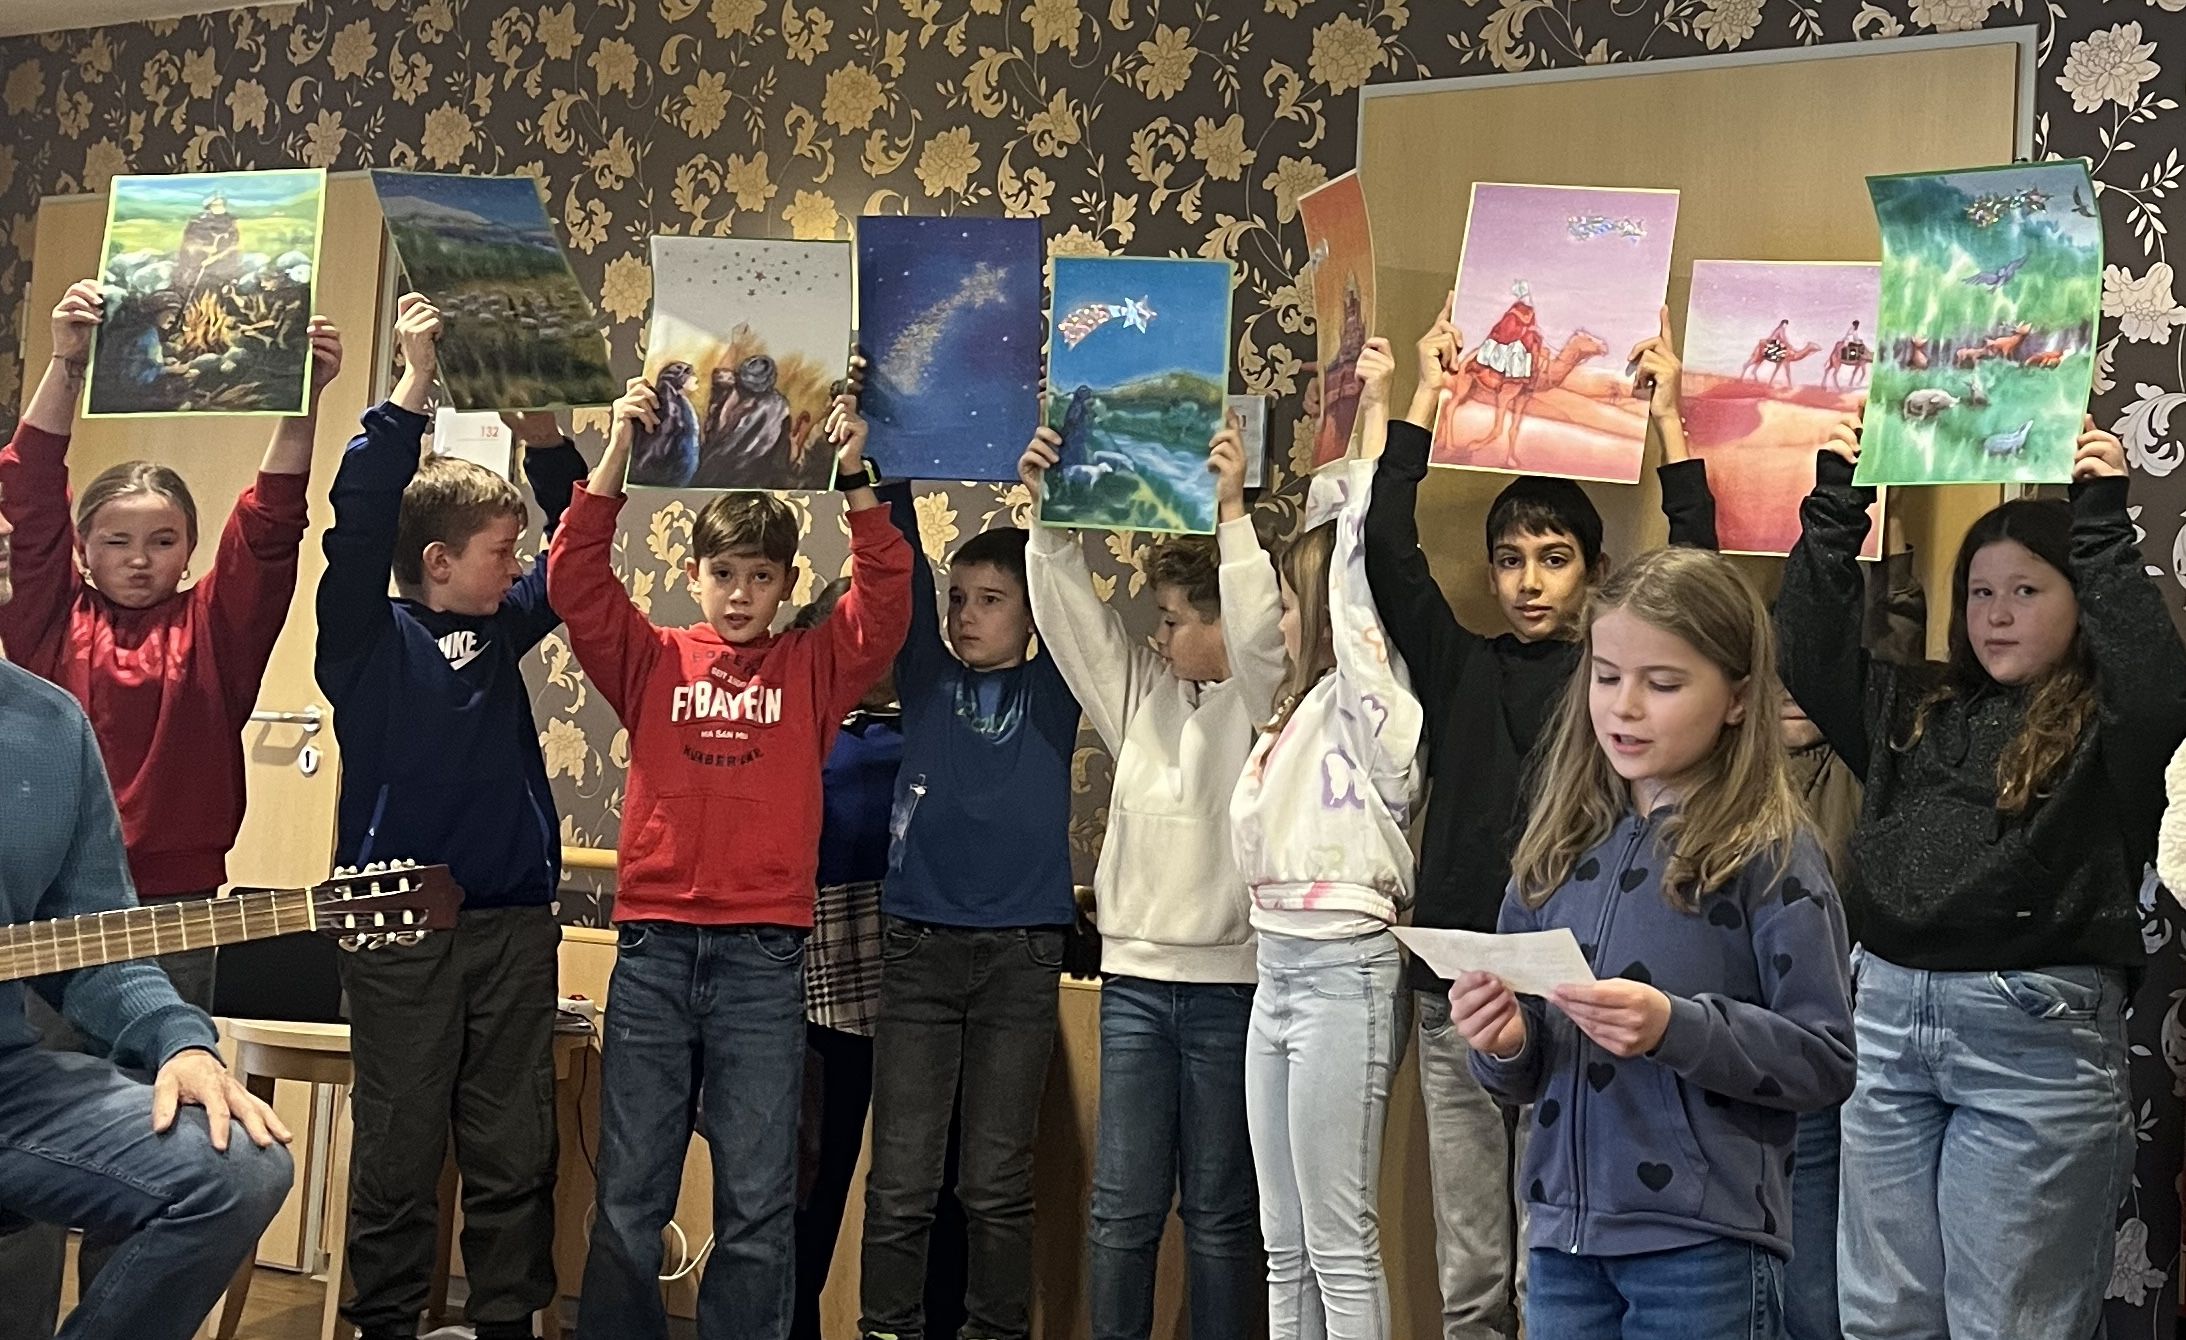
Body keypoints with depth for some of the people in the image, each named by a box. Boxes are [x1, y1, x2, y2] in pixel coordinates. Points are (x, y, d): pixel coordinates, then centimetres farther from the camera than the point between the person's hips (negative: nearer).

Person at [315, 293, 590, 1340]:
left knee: (514, 1153, 9)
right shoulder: (367, 638, -4)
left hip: (515, 920, 5)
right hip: (400, 927, -4)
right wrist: (413, 389, -22)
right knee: (399, 1154, 5)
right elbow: (359, 526, -19)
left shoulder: (503, 629, 11)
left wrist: (542, 430, 0)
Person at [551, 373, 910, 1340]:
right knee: (630, 1196, 7)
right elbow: (575, 579, -2)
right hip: (652, 947, 1)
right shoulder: (653, 661, 8)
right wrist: (618, 454, -10)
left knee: (758, 1204, 3)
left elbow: (885, 599, -4)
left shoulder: (813, 668, 8)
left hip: (765, 958, 0)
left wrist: (855, 478, -14)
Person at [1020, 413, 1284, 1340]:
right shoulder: (1142, 695, 11)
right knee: (1122, 1206, 5)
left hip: (1228, 981, -4)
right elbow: (1071, 615, 4)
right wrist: (1047, 514, -9)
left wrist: (1232, 511, -27)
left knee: (1219, 1210, 5)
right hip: (1132, 975, 5)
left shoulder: (1260, 709, -4)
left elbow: (1261, 638, -24)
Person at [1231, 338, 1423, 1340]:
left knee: (1341, 1247, -4)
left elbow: (1355, 560, -15)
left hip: (1342, 971, -9)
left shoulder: (1366, 698, -7)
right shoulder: (1302, 705, 15)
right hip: (1278, 966, 9)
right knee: (1285, 1248, 11)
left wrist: (1376, 414, -10)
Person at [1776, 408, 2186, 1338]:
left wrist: (2102, 522, -17)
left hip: (2037, 1035, -4)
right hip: (1886, 1016, 5)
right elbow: (1808, 650, 7)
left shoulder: (2103, 728, 1)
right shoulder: (1914, 710, 14)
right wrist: (1836, 500, 1)